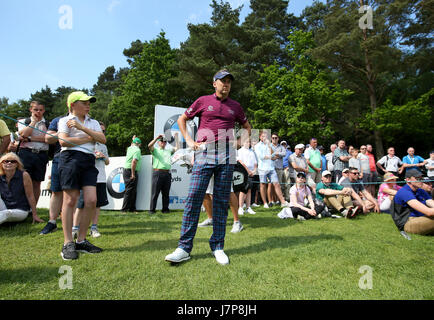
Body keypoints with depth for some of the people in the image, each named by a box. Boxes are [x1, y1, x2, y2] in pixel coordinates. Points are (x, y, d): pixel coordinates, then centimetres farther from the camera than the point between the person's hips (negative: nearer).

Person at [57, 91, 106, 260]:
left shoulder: (93, 122, 21)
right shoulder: (65, 120, 9)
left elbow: (102, 139, 3)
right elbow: (63, 141, -8)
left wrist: (82, 127, -5)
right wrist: (88, 139, -1)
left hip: (89, 161, 4)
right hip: (71, 158, -4)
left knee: (91, 200, -7)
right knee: (70, 200, -4)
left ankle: (81, 241, 7)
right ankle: (68, 243, 6)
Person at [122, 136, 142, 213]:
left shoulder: (129, 148, 12)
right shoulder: (137, 150, -11)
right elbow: (134, 161, -24)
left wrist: (133, 140, 43)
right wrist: (133, 174, -22)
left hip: (126, 170, 8)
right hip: (131, 172, -8)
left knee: (132, 191, 12)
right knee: (130, 191, -5)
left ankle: (132, 208, 16)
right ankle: (125, 209, -4)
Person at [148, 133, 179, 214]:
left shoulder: (169, 151, 25)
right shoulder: (155, 150, 12)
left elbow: (177, 148, 19)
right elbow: (149, 146, -6)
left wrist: (176, 137, 16)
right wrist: (157, 137, -15)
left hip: (167, 173, 4)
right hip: (157, 173, -4)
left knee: (166, 193, 6)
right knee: (155, 193, -2)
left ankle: (165, 209, 13)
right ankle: (152, 209, 3)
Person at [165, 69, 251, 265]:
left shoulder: (235, 106, 17)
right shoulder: (203, 101, 11)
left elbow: (247, 127, 30)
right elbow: (182, 120, 18)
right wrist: (189, 141, 6)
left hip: (227, 157, 2)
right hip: (203, 154, -2)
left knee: (221, 202, 3)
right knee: (193, 198, -9)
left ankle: (218, 247, 13)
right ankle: (184, 248, -2)